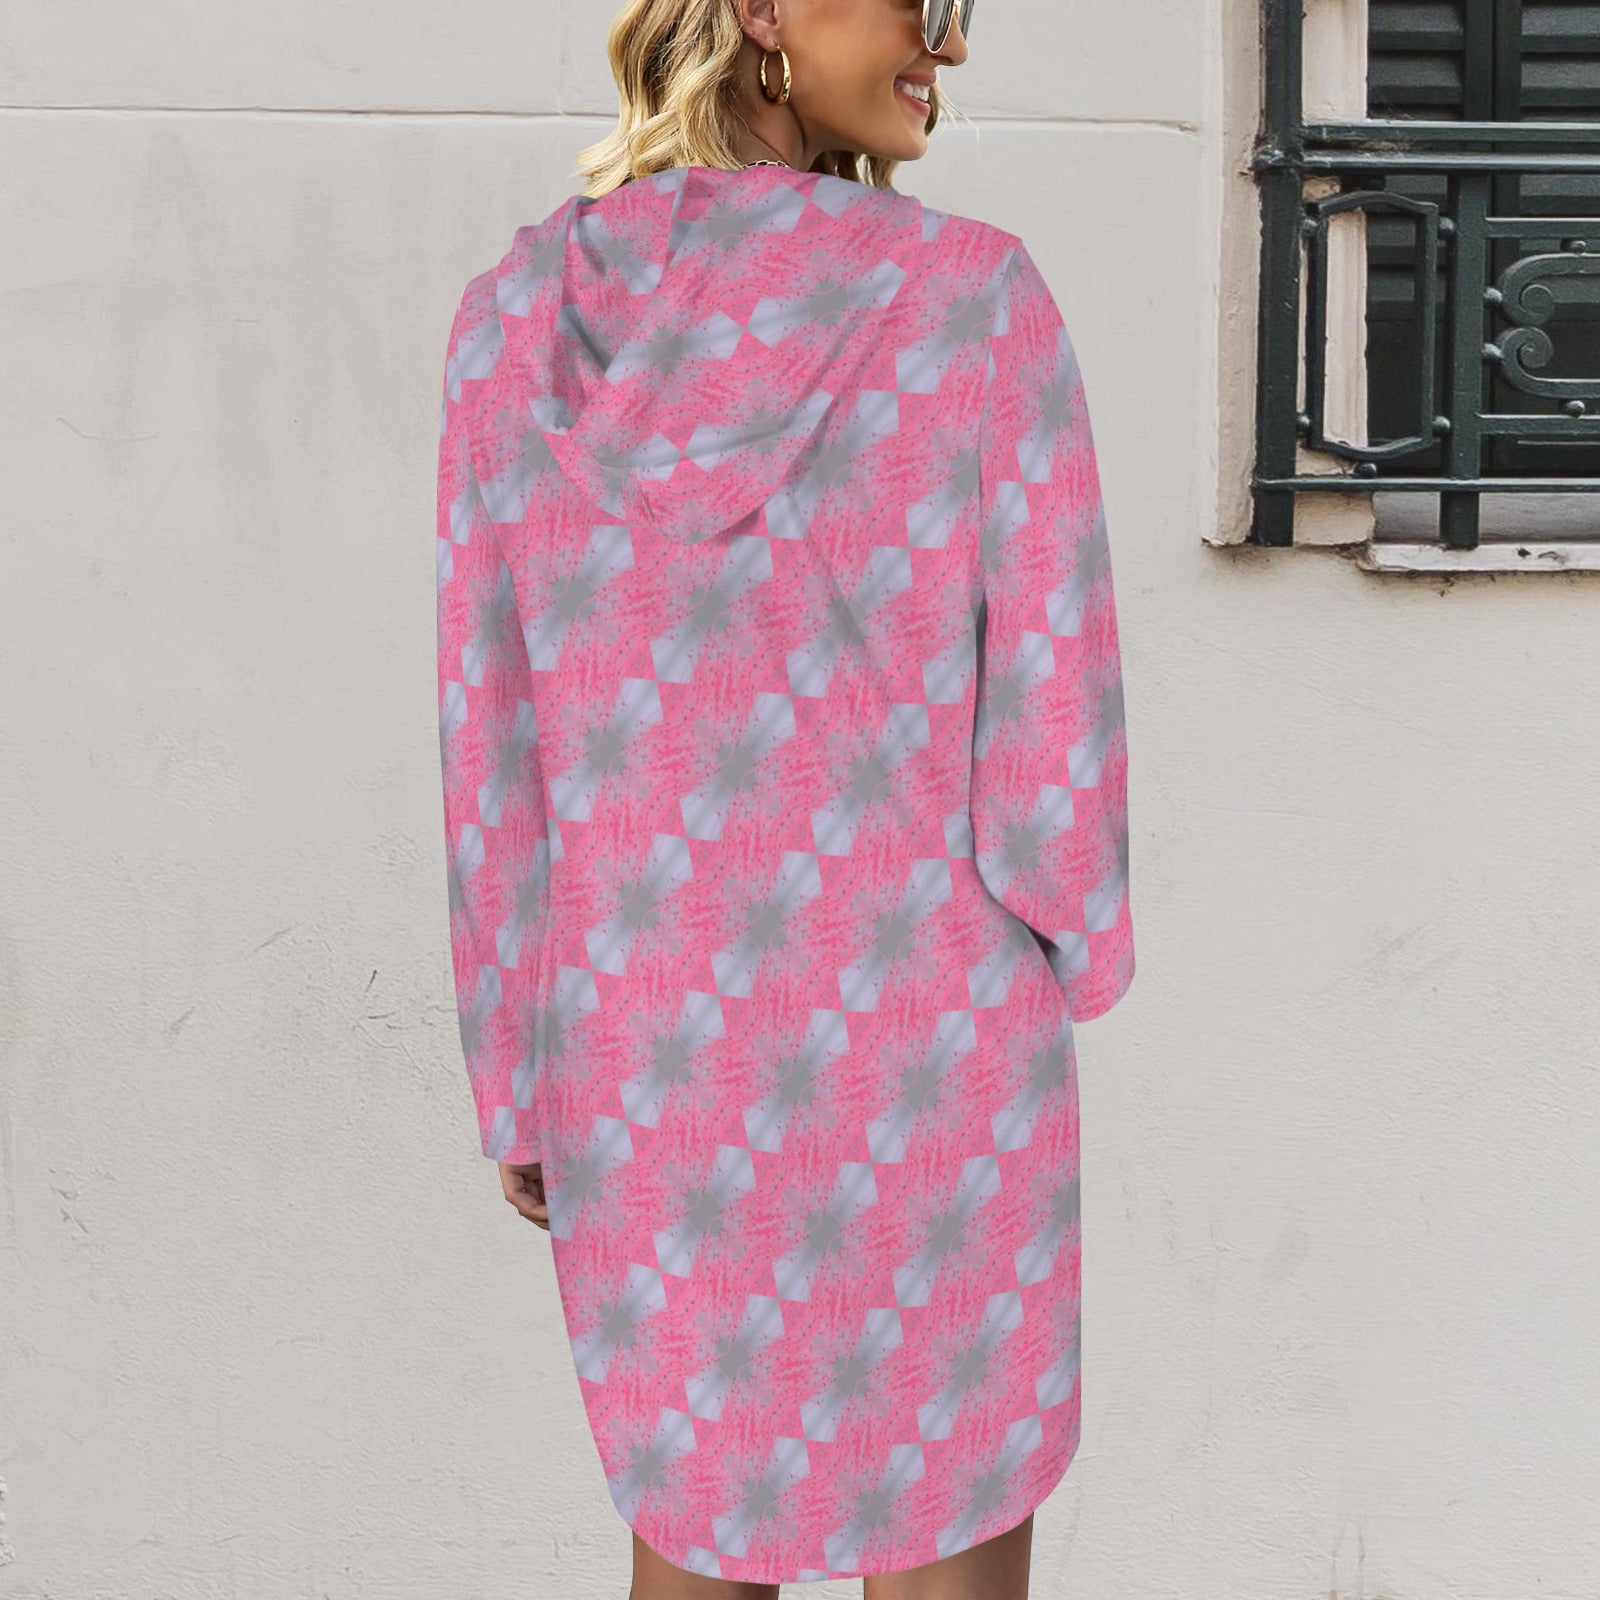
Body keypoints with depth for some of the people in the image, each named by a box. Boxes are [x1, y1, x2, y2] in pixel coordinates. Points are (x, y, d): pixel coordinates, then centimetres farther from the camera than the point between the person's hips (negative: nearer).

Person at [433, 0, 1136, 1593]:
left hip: (654, 1067, 3)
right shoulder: (978, 300, -15)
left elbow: (495, 759, -4)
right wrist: (1070, 962, 9)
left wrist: (517, 1086, 7)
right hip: (925, 1058, -3)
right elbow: (1051, 732, -12)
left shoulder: (520, 320, -7)